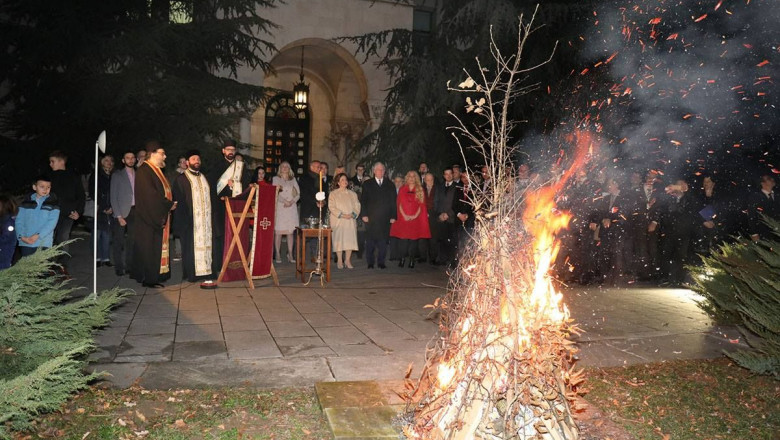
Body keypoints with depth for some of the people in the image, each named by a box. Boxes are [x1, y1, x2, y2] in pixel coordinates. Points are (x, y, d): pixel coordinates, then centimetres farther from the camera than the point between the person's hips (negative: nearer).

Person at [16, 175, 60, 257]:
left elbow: (52, 222, -8)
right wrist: (21, 236, -8)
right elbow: (19, 220, 7)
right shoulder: (26, 202, 9)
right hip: (25, 243, 3)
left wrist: (38, 235, -18)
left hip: (43, 243, -3)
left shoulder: (53, 204, 1)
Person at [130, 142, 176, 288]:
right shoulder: (143, 171, -13)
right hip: (149, 217, -9)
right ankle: (148, 278, 2)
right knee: (149, 248, -4)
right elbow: (150, 195, -22)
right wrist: (169, 204, -14)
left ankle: (155, 277, 14)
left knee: (158, 247, 9)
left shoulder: (157, 171, 16)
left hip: (159, 217, 9)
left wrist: (170, 203, 1)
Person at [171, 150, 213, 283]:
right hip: (190, 220, -5)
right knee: (191, 246, -4)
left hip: (205, 219, 5)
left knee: (205, 244, 3)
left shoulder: (204, 178, 19)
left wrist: (210, 217, 12)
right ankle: (191, 273, 1)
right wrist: (184, 218, -15)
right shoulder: (181, 179, 1)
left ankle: (204, 270, 9)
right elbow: (177, 200, -6)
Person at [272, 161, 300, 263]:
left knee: (290, 232, -1)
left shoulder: (293, 179, 17)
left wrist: (292, 201, -7)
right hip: (279, 208, -2)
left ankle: (290, 254, 1)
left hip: (291, 208, 2)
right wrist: (285, 201, -14)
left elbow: (298, 193, 10)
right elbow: (275, 193, -3)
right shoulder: (276, 179, 9)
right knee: (278, 231, -6)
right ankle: (278, 254, -3)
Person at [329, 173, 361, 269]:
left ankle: (347, 260, 6)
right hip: (338, 221, -3)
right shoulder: (333, 194, 4)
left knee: (350, 239, -2)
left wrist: (353, 214, -11)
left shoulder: (352, 194, 14)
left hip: (351, 221, 3)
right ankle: (339, 261, 3)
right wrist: (342, 215, -15)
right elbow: (332, 207, -5)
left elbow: (357, 206, 8)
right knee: (339, 239, -4)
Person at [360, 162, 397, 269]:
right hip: (371, 218, -1)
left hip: (385, 219, 1)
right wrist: (364, 215, -5)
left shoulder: (390, 185, 13)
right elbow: (363, 201, 5)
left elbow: (393, 202, 10)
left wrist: (393, 216, 2)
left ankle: (381, 262, 9)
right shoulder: (367, 184, 9)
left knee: (383, 241, 1)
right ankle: (370, 263, 9)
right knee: (370, 241, 0)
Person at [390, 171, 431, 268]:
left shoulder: (420, 190, 9)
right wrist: (404, 215, -7)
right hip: (403, 219, 0)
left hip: (416, 219, 0)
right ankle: (402, 259, 0)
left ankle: (412, 260, 1)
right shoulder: (402, 189, 10)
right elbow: (399, 203, 6)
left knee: (413, 239, -3)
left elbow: (421, 205, 5)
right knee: (403, 239, -6)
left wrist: (415, 215, -8)